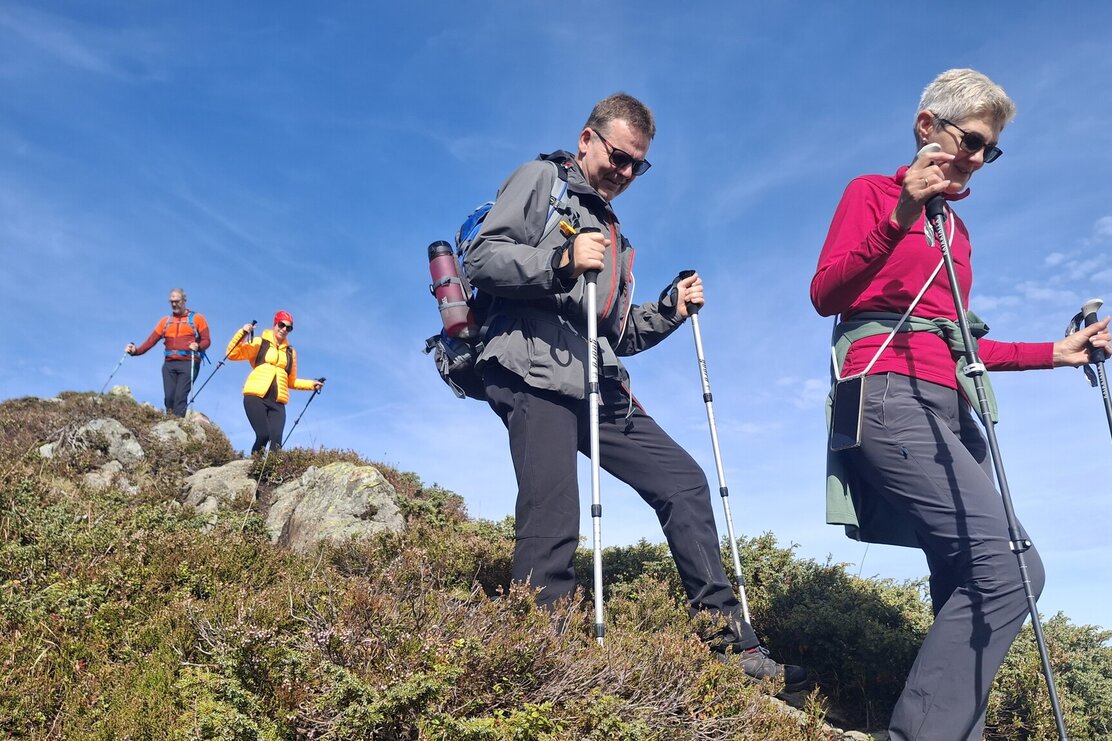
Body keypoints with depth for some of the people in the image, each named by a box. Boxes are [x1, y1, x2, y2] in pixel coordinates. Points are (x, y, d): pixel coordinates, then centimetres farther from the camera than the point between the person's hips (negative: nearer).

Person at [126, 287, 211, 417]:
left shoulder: (197, 318, 10)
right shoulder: (165, 321, 20)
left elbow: (206, 340, 2)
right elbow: (151, 340, 11)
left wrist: (198, 346, -20)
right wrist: (136, 351, -5)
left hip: (188, 363, -4)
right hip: (169, 364, 4)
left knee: (180, 397, -16)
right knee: (169, 397, -7)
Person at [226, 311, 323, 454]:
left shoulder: (290, 351, 22)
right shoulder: (259, 343, 11)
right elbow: (232, 354, 2)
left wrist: (311, 384, 17)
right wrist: (243, 333, -9)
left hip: (277, 402, 3)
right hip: (256, 397, -3)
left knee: (276, 440, -18)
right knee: (263, 435, -23)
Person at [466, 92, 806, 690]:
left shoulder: (613, 232, 30)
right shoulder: (542, 179, 9)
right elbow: (481, 259, -6)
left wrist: (670, 310, 11)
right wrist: (562, 261, -19)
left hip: (598, 383, 8)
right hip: (534, 374, -7)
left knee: (684, 482, 2)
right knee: (553, 523, -15)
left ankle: (730, 641, 9)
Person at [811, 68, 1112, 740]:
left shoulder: (956, 228, 26)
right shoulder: (871, 192, 7)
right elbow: (825, 294, -7)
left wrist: (1056, 352, 20)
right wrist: (897, 221, -18)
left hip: (948, 406, 8)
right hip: (890, 395, -8)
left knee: (969, 582, 0)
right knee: (1011, 567, -20)